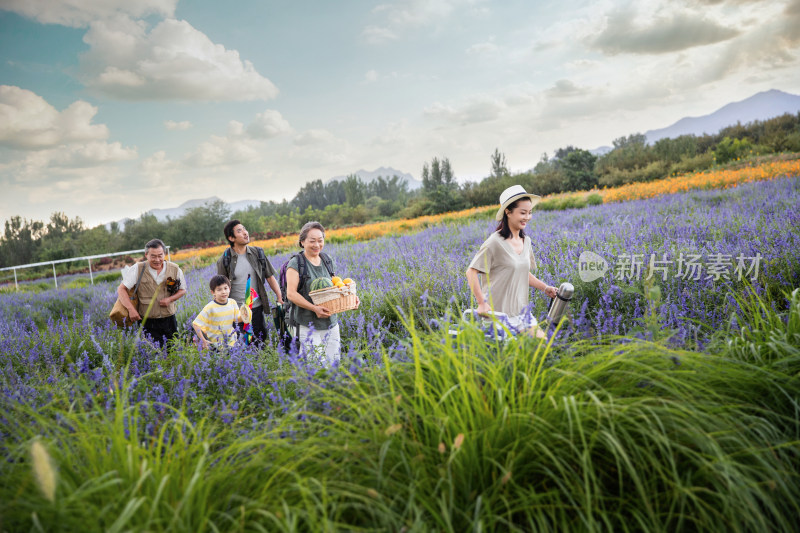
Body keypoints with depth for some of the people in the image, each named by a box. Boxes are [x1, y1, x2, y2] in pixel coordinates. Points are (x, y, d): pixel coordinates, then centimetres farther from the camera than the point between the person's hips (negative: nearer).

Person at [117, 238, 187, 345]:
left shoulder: (175, 269, 0)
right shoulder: (138, 269, -6)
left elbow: (182, 290, 12)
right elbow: (121, 289, -4)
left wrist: (170, 299, -9)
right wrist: (131, 309, -17)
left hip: (169, 320, 2)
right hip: (148, 322, -2)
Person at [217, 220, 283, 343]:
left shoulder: (257, 253, 3)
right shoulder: (225, 260, -4)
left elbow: (270, 277, 7)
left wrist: (280, 297, -3)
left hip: (256, 307, 2)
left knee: (262, 338, 7)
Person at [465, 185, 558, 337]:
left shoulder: (526, 241, 9)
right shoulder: (495, 242, -15)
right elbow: (471, 272, -16)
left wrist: (545, 287, 13)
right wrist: (482, 303, -22)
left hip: (521, 311, 7)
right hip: (499, 313, -7)